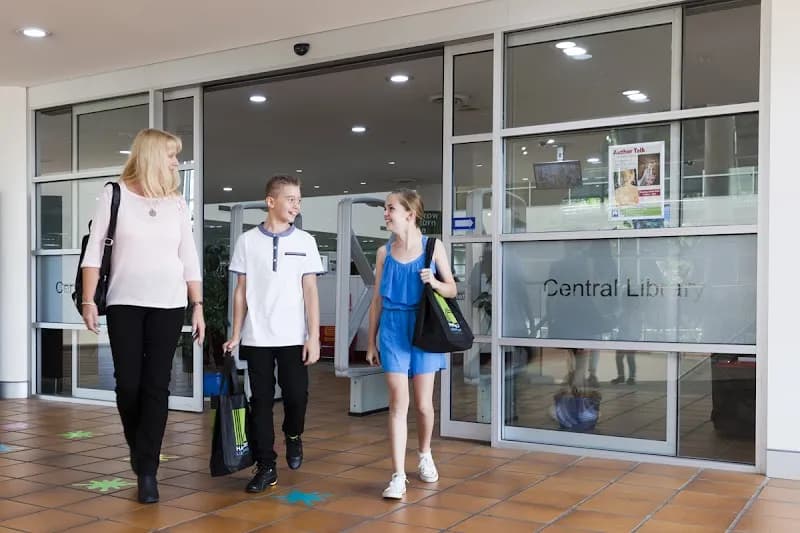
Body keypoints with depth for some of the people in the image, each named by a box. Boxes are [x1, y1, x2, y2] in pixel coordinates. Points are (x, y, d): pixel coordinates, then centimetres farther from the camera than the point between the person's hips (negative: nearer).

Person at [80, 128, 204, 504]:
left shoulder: (177, 203, 9)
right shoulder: (115, 195, 1)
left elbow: (189, 260, 10)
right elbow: (94, 250, -2)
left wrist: (198, 307, 6)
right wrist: (88, 300, -9)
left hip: (168, 306, 2)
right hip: (124, 304, -1)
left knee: (156, 386, -2)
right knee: (128, 384, 0)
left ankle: (147, 471, 3)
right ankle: (139, 453, 26)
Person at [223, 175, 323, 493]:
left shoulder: (305, 242, 3)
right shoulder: (247, 241, 3)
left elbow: (310, 291, 1)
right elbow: (241, 291, 5)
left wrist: (314, 337, -5)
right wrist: (235, 335, 2)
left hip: (294, 338, 0)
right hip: (256, 338, 0)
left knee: (296, 395, -3)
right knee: (261, 401, 4)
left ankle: (293, 436, 29)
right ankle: (266, 467, 14)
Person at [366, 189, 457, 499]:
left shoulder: (433, 247, -1)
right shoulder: (384, 252, 6)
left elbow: (452, 290, 6)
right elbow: (377, 300, 9)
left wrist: (435, 283, -17)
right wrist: (371, 341, 9)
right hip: (393, 330, 1)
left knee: (423, 403, 7)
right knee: (398, 403, -4)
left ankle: (425, 456, 35)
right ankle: (398, 476, -2)